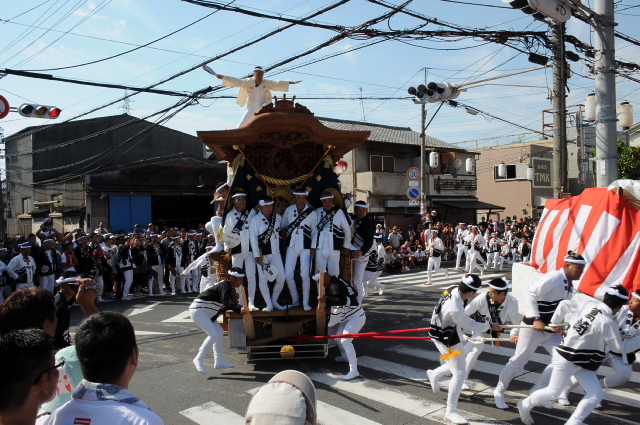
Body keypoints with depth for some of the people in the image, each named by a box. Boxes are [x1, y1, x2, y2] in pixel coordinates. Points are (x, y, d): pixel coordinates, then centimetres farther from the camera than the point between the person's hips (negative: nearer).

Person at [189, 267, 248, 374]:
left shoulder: (231, 288, 11)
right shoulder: (225, 285, -20)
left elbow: (229, 303, 13)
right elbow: (226, 301, -37)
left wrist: (235, 300, -9)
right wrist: (239, 309, -50)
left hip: (207, 313, 11)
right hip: (198, 311, -11)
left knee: (219, 332, 11)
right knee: (214, 335, -18)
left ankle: (218, 361, 15)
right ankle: (199, 359, -8)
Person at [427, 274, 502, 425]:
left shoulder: (454, 289, -15)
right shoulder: (455, 309, -38)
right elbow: (470, 325, -20)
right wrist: (490, 326, -7)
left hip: (452, 333, 9)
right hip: (446, 340, -9)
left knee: (458, 365, 25)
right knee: (460, 373, -6)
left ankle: (434, 374, 48)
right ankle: (451, 411, 5)